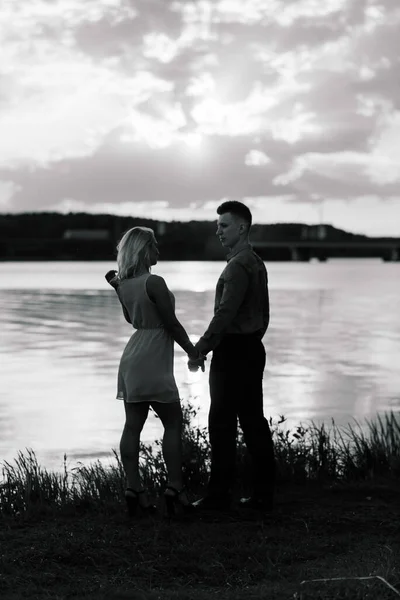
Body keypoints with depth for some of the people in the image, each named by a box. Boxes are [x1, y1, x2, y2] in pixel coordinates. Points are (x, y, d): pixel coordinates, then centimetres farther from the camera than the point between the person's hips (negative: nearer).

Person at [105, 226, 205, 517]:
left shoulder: (124, 285, 7)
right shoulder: (154, 283, -17)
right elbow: (171, 323, -13)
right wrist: (192, 349, 1)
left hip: (132, 359, 8)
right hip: (153, 361, -8)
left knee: (133, 425, 6)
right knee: (173, 424, 1)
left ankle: (134, 489, 6)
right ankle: (175, 488, -1)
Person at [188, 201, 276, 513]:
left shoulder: (238, 265, -15)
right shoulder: (257, 263, 15)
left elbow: (225, 313, -22)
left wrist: (200, 348, -19)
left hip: (233, 352, -10)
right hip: (253, 349, 10)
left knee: (222, 424, -4)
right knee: (253, 420, 10)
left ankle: (219, 495, 1)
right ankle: (263, 494, 12)